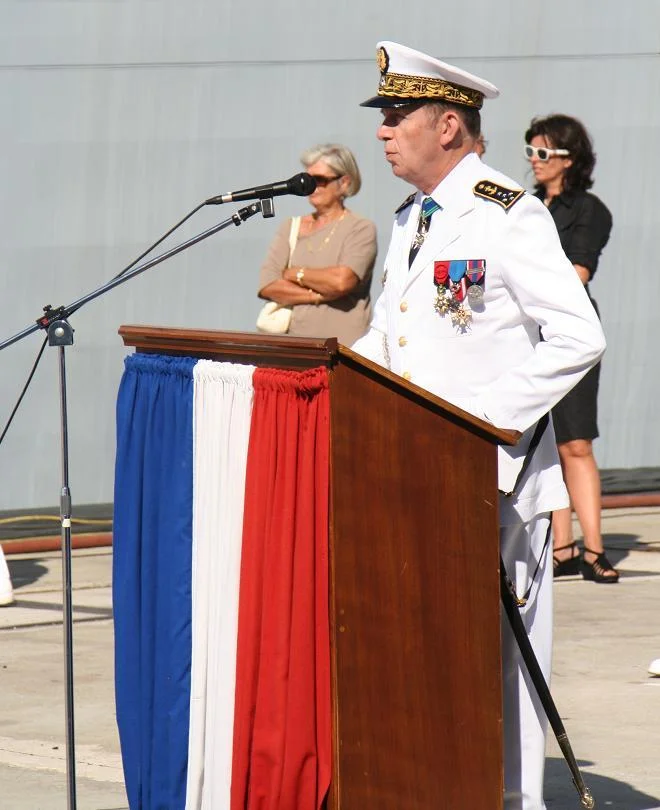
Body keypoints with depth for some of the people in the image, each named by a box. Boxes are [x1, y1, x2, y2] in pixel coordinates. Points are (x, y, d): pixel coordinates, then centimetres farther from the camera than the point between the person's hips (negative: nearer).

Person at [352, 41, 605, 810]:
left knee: (495, 645, -3)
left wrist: (487, 416, -20)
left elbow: (578, 338, -18)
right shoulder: (410, 221, 15)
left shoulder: (510, 215, -11)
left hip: (491, 471, -8)